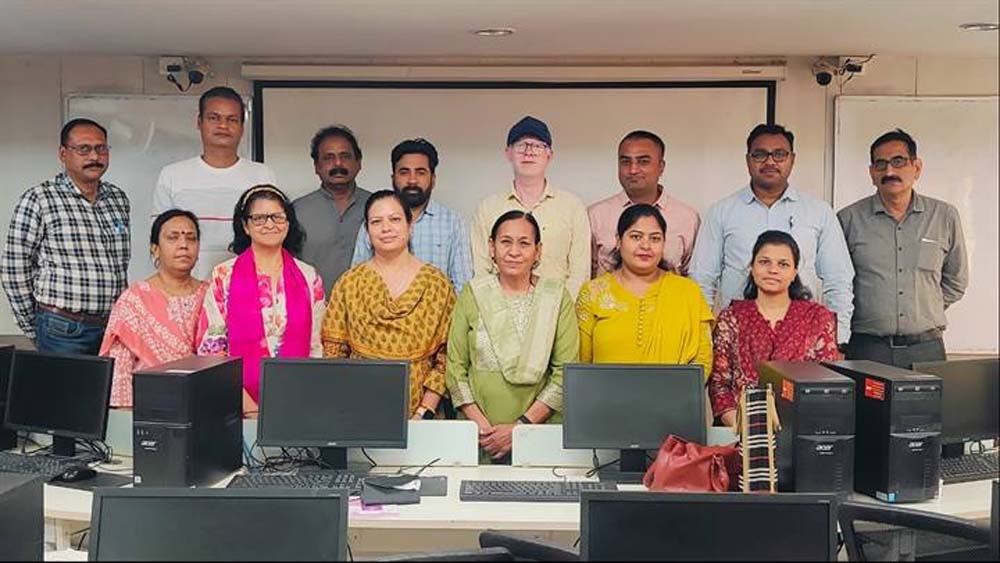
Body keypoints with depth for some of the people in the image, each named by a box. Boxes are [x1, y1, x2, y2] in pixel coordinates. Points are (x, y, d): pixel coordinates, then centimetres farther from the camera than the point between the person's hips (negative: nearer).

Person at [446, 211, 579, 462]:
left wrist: (521, 426, -9)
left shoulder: (557, 296, 4)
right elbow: (455, 367, 5)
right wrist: (480, 425, -7)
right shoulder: (473, 294, 7)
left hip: (542, 434, 0)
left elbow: (566, 373, -2)